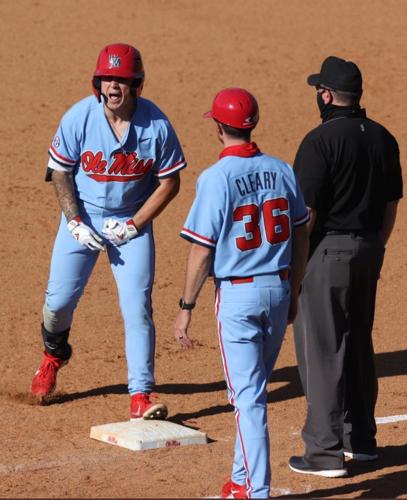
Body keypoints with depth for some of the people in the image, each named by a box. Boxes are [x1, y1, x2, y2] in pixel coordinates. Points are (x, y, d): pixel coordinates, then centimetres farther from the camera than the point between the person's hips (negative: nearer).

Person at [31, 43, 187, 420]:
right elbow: (60, 171, -4)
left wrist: (133, 226, -13)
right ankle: (54, 355, 38)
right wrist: (75, 222, -12)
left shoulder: (156, 124, -17)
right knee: (59, 300, 4)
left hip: (133, 222, -1)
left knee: (137, 307, -9)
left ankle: (141, 396, -5)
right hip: (82, 216, 1)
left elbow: (169, 181, -7)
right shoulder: (79, 117, -16)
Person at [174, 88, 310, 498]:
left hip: (237, 294, -5)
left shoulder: (216, 178, -14)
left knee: (248, 396, -2)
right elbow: (301, 237, 9)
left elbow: (202, 252, -14)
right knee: (252, 390, 19)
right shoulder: (281, 171, 2)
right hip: (278, 290, 5)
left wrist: (186, 308, -6)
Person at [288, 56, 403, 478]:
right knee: (358, 345, 19)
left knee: (321, 352, -3)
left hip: (326, 251, -8)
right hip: (367, 252, 8)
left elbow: (305, 211, -17)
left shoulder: (321, 140, -16)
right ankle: (361, 439, 28)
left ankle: (326, 451, -2)